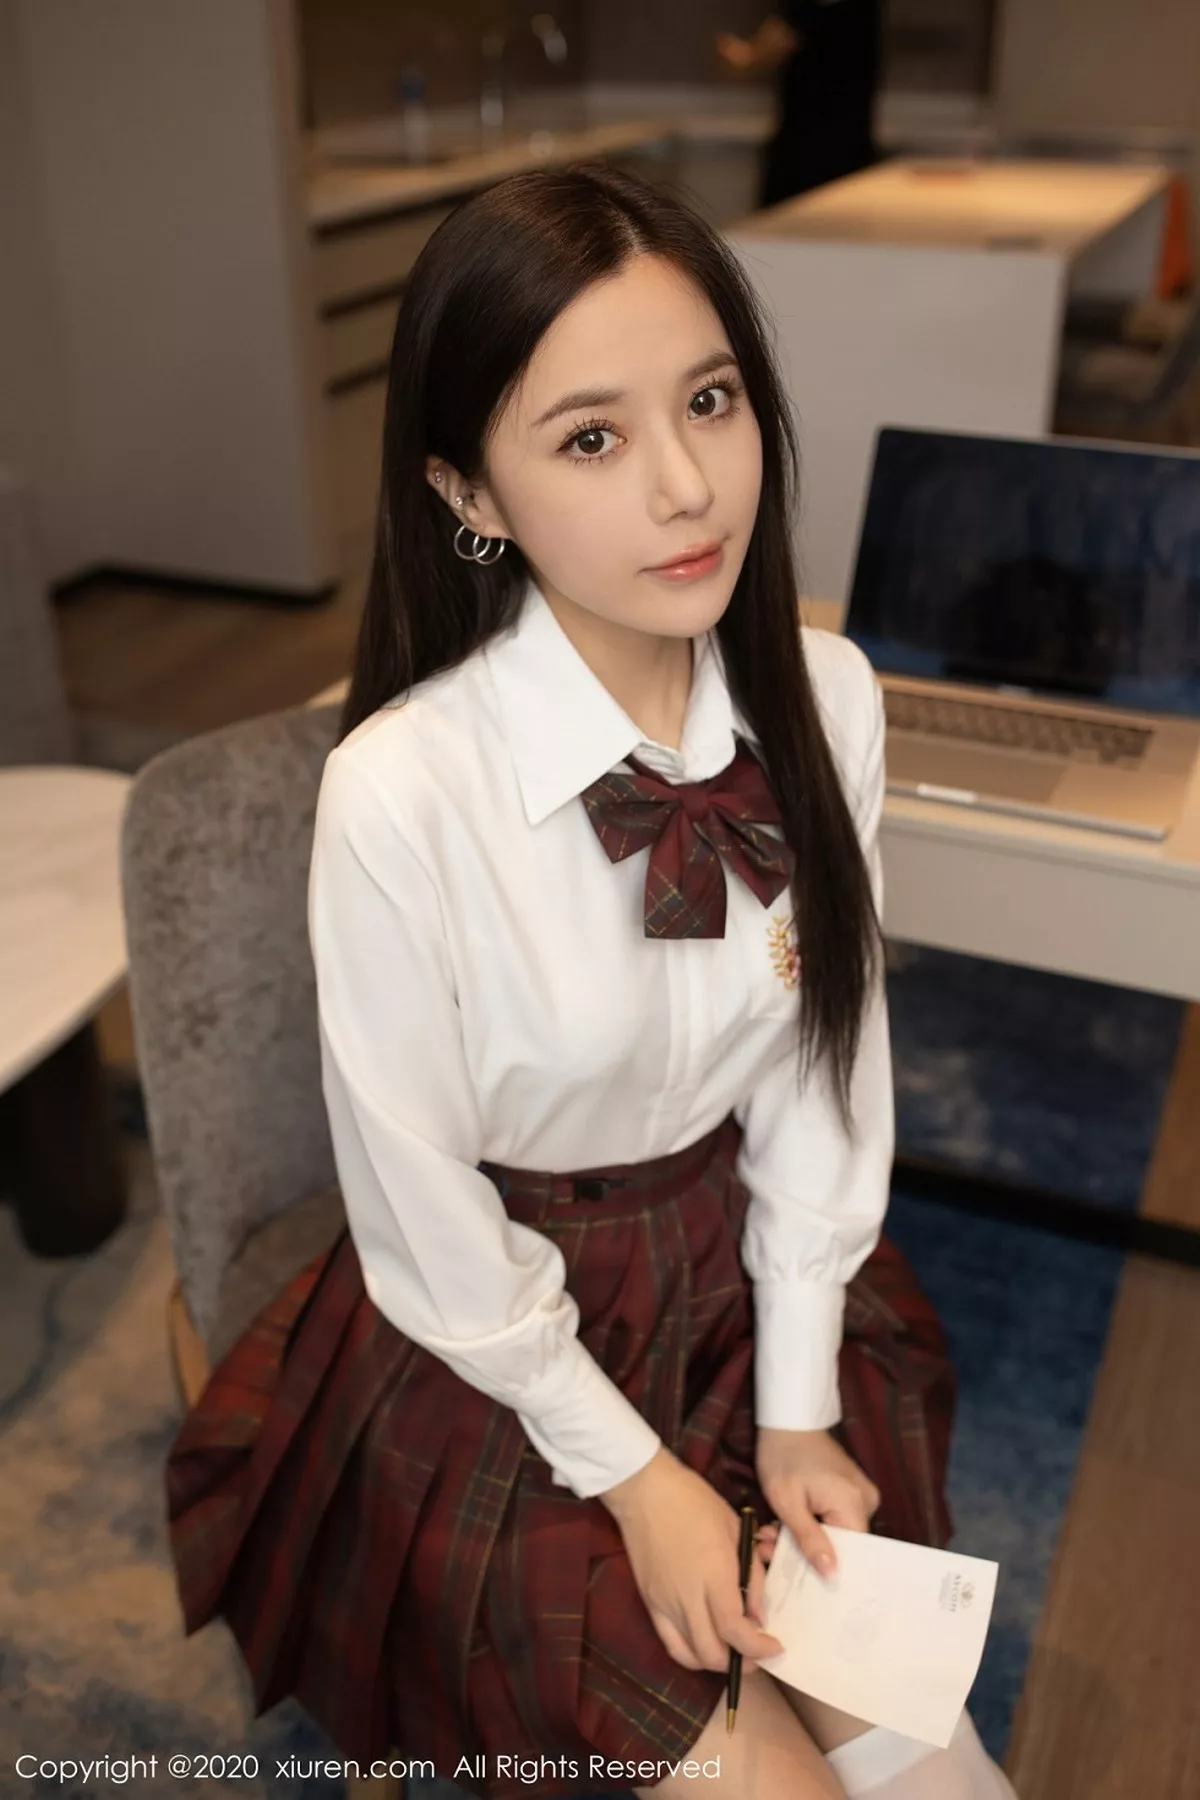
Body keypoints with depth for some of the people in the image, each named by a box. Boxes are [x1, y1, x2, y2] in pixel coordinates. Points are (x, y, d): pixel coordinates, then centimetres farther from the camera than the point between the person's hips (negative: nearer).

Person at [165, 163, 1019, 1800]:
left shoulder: (828, 699, -13)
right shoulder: (400, 792, -27)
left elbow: (828, 1062, -4)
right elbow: (428, 1224, -16)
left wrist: (796, 1410, -3)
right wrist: (636, 1476, -8)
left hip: (752, 1266, 4)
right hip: (504, 1337, -3)